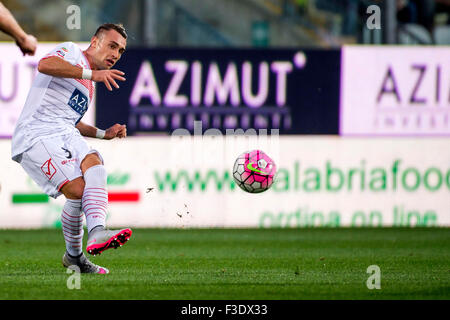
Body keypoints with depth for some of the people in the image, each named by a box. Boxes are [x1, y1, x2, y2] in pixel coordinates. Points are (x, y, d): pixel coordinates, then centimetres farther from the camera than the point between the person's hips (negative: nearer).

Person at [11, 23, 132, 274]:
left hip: (65, 135, 7)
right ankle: (73, 255, -9)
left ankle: (97, 233, -36)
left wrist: (104, 134, 26)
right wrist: (91, 73, -24)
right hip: (36, 137, -7)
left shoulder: (89, 86, 29)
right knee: (77, 189, -24)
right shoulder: (71, 52, 3)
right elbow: (45, 65, -20)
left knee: (94, 163, -25)